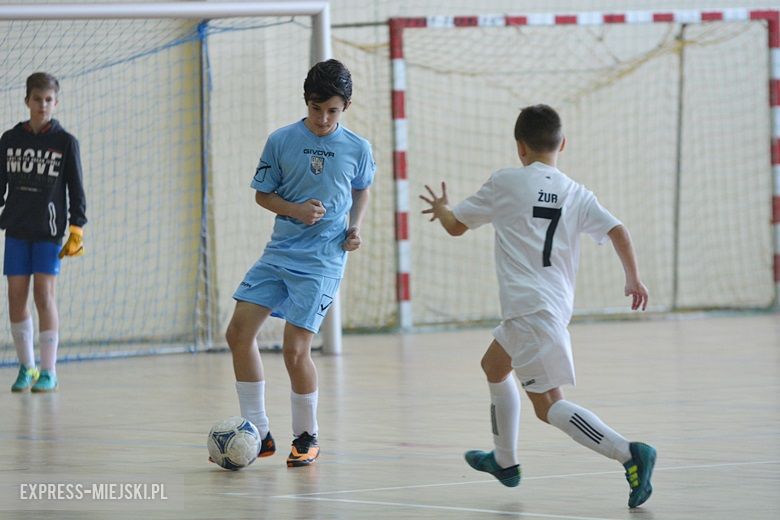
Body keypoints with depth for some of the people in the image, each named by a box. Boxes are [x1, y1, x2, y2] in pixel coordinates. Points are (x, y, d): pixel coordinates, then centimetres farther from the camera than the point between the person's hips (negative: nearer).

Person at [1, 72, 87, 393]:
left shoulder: (65, 142, 1)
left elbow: (75, 188, 3)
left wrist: (77, 227, -5)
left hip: (49, 230, -3)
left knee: (44, 296, -8)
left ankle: (48, 372, -3)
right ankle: (26, 367, 13)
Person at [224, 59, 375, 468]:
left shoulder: (358, 149, -2)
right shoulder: (281, 141, -2)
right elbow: (262, 194, 6)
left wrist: (355, 227, 0)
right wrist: (296, 210, -12)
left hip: (322, 261, -3)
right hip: (279, 252, 3)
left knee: (295, 349, -11)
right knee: (239, 333, -3)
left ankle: (306, 438, 11)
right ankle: (259, 434, 9)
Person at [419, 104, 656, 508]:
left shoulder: (505, 183, -2)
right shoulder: (576, 194, 8)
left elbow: (455, 226, 9)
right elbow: (617, 231, -4)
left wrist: (441, 208, 30)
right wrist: (634, 279, 5)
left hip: (528, 307, -7)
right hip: (557, 304, 7)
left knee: (549, 404, -10)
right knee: (494, 366, 30)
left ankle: (630, 455, -27)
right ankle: (505, 461, 41)